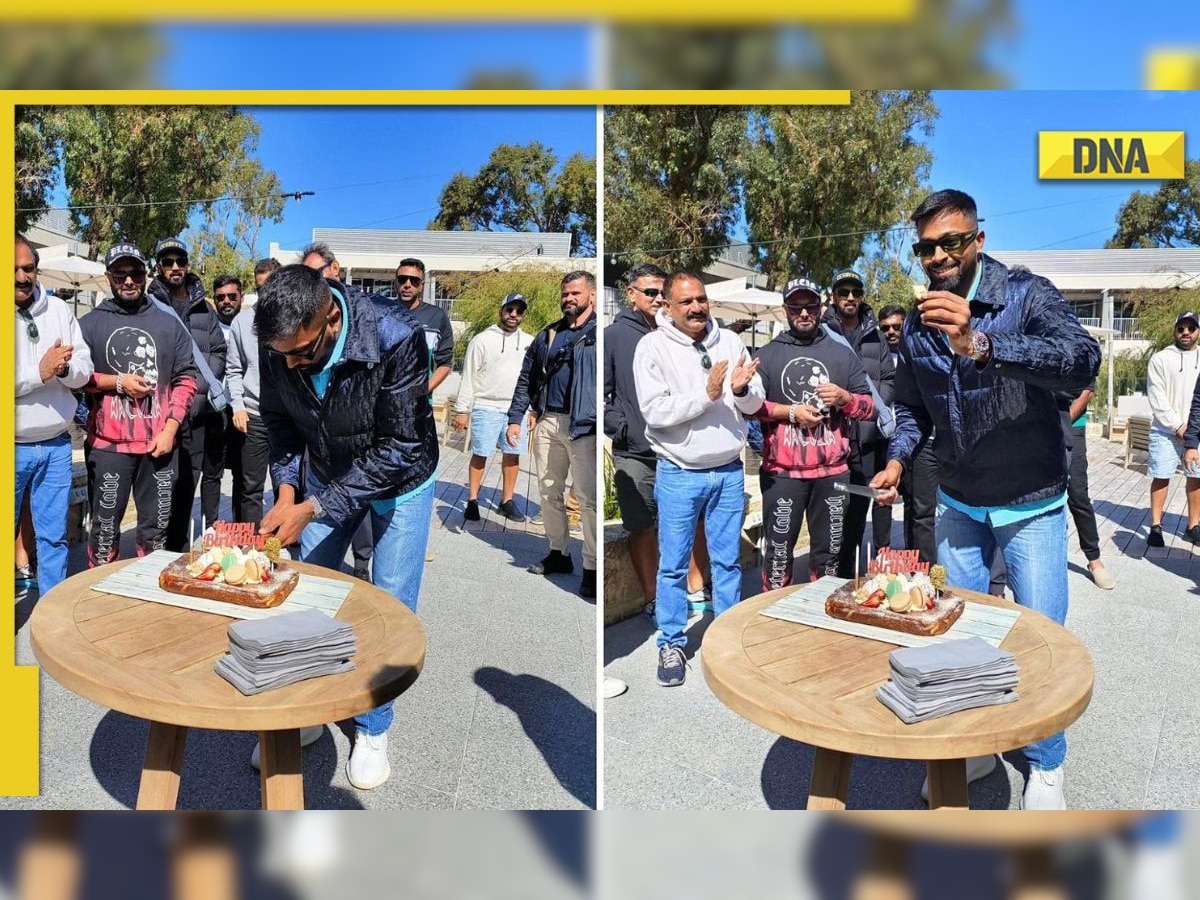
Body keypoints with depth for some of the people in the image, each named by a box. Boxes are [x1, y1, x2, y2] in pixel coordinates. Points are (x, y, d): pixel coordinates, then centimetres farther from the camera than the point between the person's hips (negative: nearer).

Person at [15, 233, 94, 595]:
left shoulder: (58, 309, 5)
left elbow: (84, 371, 3)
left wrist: (65, 368, -17)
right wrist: (40, 371, -18)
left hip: (56, 444, 3)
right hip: (14, 448, -3)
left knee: (54, 534, 12)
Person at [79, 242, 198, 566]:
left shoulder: (169, 323, 9)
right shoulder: (90, 324, 5)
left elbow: (186, 378, 6)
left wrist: (170, 429, -3)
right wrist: (118, 382, -10)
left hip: (160, 443, 2)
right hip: (108, 443, -1)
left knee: (156, 528, 10)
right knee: (105, 527, 5)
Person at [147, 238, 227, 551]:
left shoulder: (204, 308, 16)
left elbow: (218, 353, 12)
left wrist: (197, 387, -3)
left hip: (198, 412, 4)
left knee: (187, 485, 8)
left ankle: (179, 552, 18)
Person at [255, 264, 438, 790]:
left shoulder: (394, 337, -36)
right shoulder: (279, 344, -21)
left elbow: (399, 449, -31)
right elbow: (279, 421, -3)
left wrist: (313, 509, -33)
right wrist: (286, 489, -19)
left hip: (400, 480, -4)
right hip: (328, 475, 4)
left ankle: (372, 730, 20)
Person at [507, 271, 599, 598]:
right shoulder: (547, 335, 16)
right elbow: (526, 378, 18)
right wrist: (515, 417, 11)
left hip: (583, 425, -6)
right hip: (548, 422, 6)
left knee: (588, 497, -6)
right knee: (549, 492, 12)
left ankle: (592, 568, 0)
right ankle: (558, 554, 26)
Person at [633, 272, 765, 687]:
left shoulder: (731, 341, 3)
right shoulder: (652, 346, -8)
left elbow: (756, 404, 4)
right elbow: (655, 411, -17)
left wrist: (741, 390, -18)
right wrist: (707, 394, -25)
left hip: (729, 472, 3)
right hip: (679, 476, -3)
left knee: (728, 561, 14)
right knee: (673, 565, 7)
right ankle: (671, 645, 22)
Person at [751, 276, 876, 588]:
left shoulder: (843, 354, 10)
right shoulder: (768, 355, 4)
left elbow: (869, 408, 11)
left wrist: (844, 398, -9)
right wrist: (791, 412, -13)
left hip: (833, 471, 2)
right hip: (782, 471, -2)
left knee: (829, 552, 13)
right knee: (779, 550, 4)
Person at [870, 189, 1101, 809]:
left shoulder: (1025, 294, -16)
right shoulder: (919, 324, 0)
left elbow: (1084, 361, -35)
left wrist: (979, 345, -47)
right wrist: (897, 460, -8)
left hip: (1030, 504, -4)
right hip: (958, 504, 4)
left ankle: (1045, 767, 25)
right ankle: (973, 749, 30)